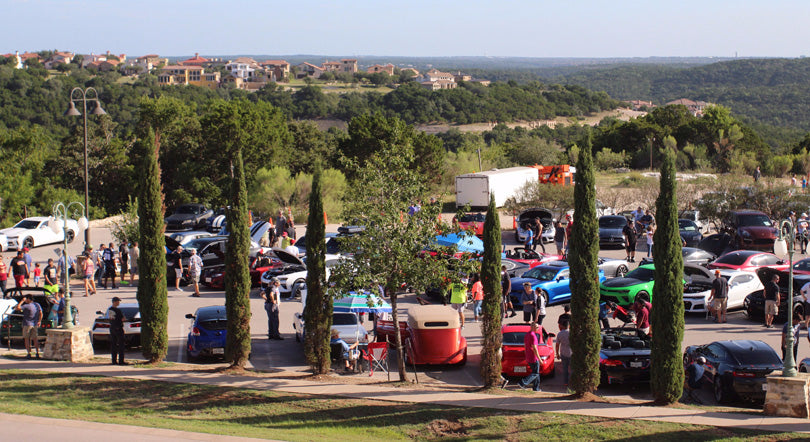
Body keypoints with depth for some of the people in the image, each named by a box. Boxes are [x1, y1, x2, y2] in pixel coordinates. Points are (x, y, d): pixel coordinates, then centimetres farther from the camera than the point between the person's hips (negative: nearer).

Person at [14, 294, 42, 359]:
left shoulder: (27, 306, -15)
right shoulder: (37, 305, 4)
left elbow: (17, 308, -20)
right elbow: (41, 313, 8)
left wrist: (22, 301, -13)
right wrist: (39, 321, 18)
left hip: (27, 324, -6)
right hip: (35, 324, 6)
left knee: (27, 339, 2)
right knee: (35, 339, 12)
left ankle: (29, 353, -5)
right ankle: (37, 353, 8)